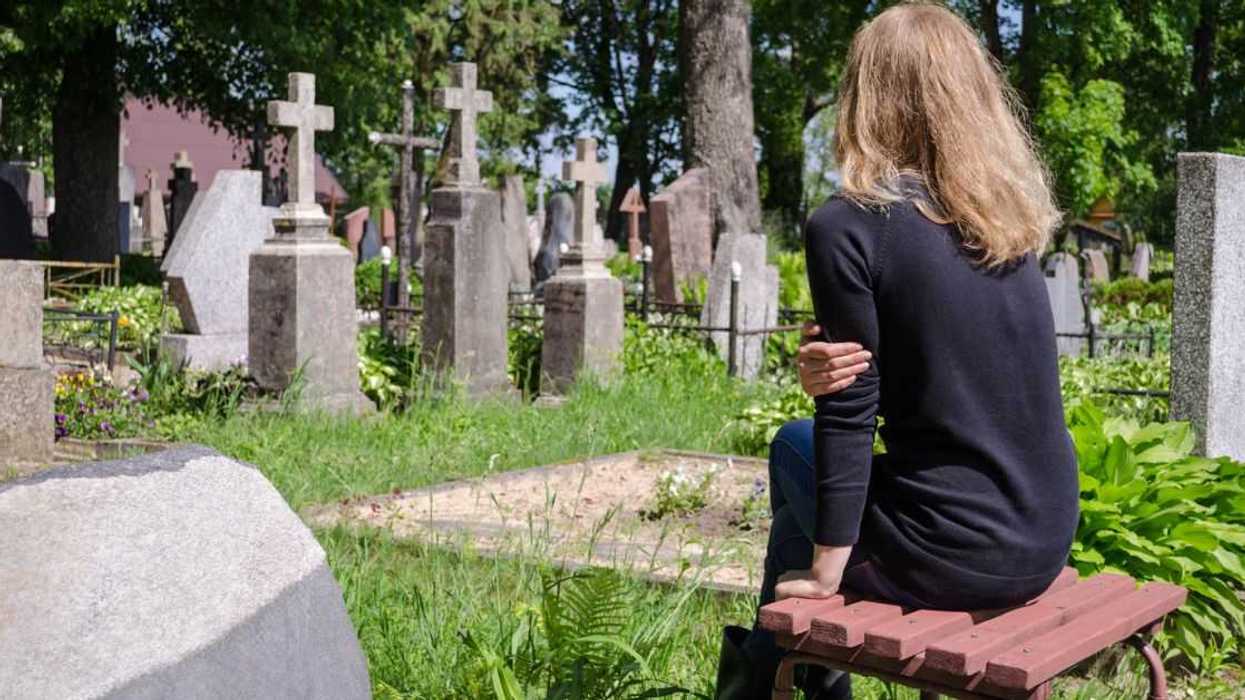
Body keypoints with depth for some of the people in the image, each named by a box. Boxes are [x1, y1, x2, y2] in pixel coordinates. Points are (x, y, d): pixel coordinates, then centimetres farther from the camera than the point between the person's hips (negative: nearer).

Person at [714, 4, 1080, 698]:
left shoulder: (848, 225, -14)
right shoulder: (1011, 212, 5)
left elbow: (851, 412, -13)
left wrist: (826, 571, -4)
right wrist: (829, 370, -5)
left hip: (947, 560, -6)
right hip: (1045, 548, 6)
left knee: (797, 447, 23)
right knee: (806, 445, 27)